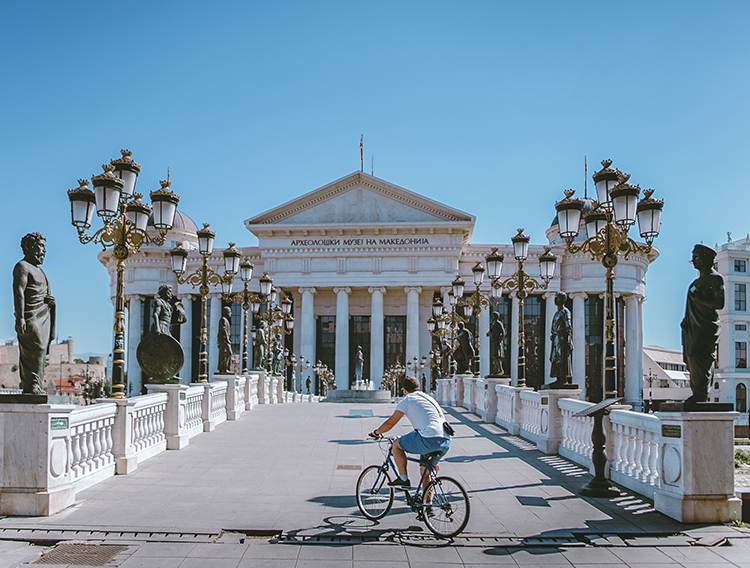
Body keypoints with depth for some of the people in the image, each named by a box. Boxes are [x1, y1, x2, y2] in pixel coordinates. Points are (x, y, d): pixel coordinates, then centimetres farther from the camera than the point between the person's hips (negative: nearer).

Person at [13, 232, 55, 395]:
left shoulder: (37, 270, 25)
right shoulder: (22, 267, -4)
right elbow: (18, 292, -14)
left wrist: (49, 299, 6)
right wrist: (20, 317, -22)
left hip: (43, 316, 9)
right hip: (31, 316, -9)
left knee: (41, 350, 5)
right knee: (36, 348, -14)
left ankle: (37, 386, 7)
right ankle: (31, 386, -12)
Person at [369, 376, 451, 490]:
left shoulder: (407, 400, 6)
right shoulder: (428, 398, 28)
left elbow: (390, 423, 8)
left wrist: (376, 432, 26)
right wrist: (406, 437, 48)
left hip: (430, 440, -8)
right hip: (446, 442, 8)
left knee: (396, 444, 12)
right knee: (424, 471, 22)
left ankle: (403, 479, 12)